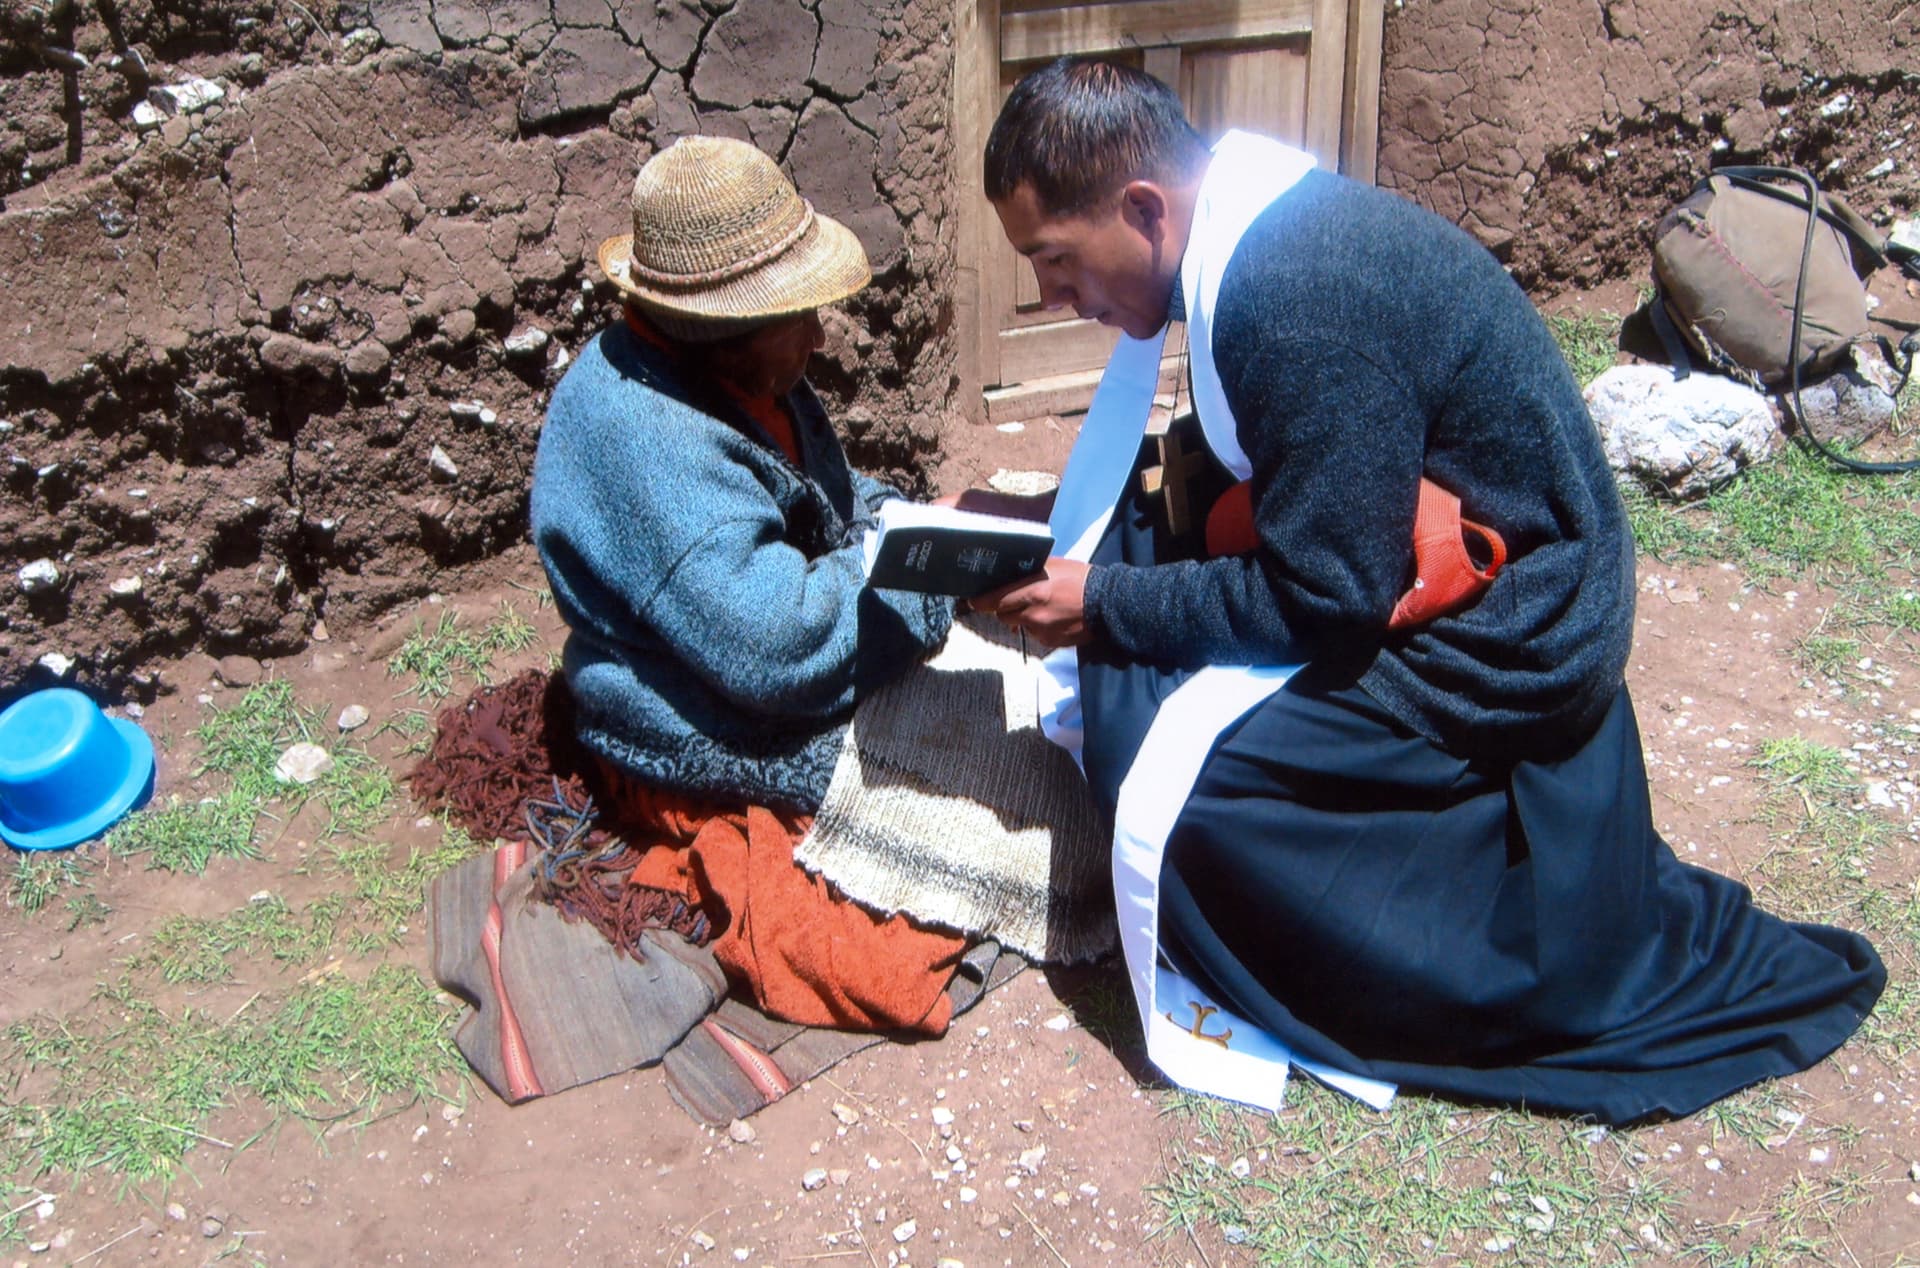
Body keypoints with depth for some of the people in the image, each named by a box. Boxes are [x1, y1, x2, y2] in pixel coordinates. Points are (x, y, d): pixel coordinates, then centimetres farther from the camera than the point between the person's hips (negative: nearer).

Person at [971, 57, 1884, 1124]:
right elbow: (1241, 497, 12)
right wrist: (1061, 537, 3)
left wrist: (1107, 601, -15)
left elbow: (1322, 602, -24)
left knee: (1172, 768, -19)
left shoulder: (1297, 297, -28)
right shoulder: (1249, 232, 3)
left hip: (1495, 637, -10)